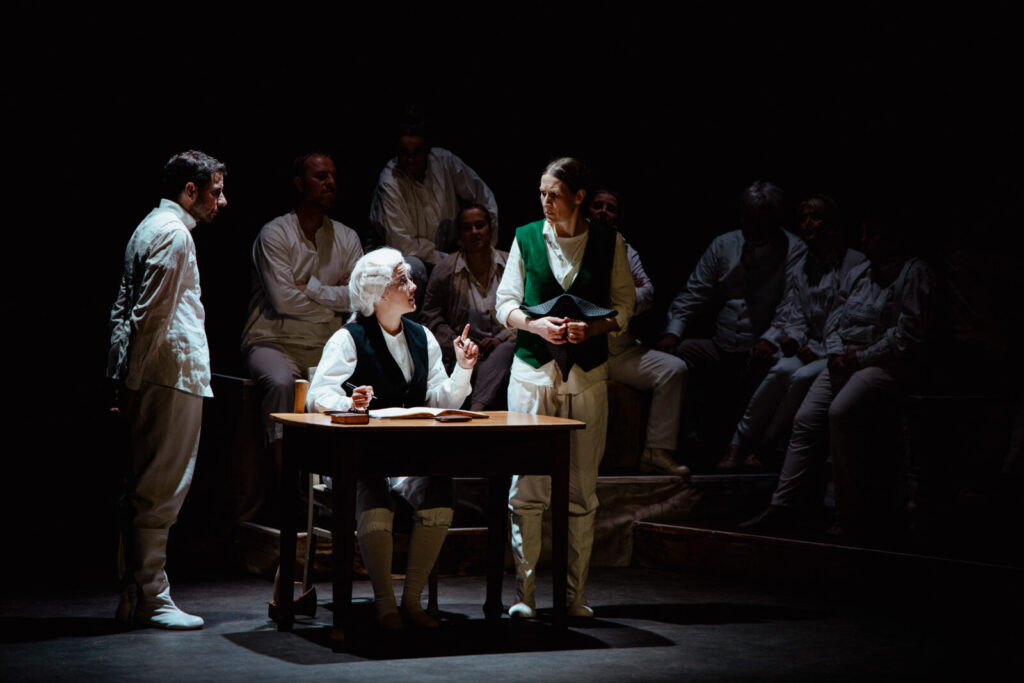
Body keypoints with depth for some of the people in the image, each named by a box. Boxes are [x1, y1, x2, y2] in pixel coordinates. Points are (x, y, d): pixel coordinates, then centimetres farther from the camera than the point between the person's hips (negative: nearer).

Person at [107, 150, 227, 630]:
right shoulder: (174, 234, -11)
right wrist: (130, 382, -16)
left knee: (144, 492, 12)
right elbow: (150, 316, -17)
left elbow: (124, 311, 22)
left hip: (149, 382, 10)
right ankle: (151, 599, -4)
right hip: (173, 378, -10)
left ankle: (134, 597, 16)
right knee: (160, 492, -7)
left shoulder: (149, 228, 21)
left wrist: (122, 379, 19)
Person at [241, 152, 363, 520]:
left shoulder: (347, 238, 13)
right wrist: (334, 293, -1)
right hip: (274, 341, -4)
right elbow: (283, 300, -14)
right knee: (280, 382, -37)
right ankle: (278, 486, -34)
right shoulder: (274, 234, -3)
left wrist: (311, 288, -8)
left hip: (328, 346, 4)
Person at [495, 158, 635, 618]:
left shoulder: (609, 243, 5)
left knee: (581, 489, 1)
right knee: (526, 485, -5)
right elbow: (506, 303, 8)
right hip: (532, 369, 0)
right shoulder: (526, 238, 7)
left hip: (587, 375, 0)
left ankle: (576, 593, 10)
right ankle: (524, 592, 1)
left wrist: (594, 327, -12)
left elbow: (624, 305, 7)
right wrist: (537, 324, -11)